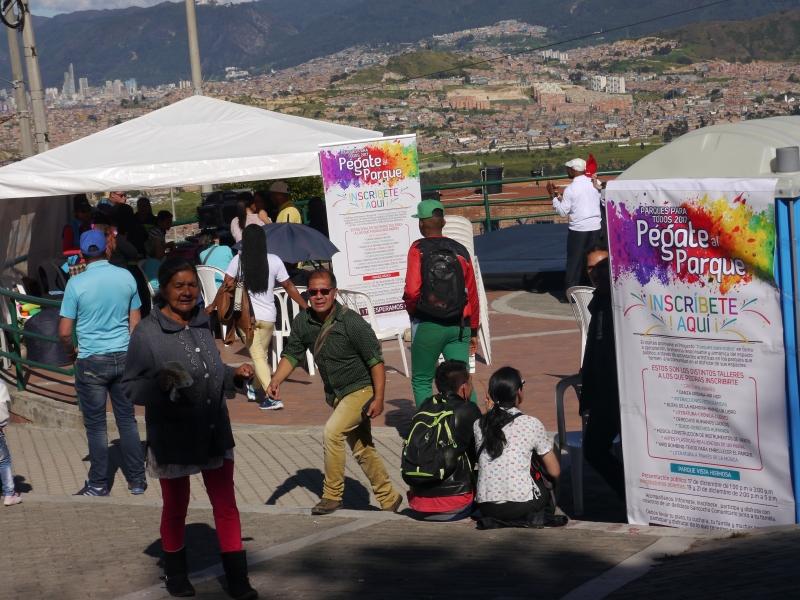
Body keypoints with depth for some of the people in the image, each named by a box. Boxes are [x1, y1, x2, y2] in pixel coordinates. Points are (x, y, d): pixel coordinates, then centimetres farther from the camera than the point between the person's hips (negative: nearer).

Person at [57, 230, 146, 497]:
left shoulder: (76, 284, -12)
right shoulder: (126, 277, -1)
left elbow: (64, 332, -10)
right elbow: (135, 323, 6)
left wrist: (71, 351, 10)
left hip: (92, 362, -3)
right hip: (123, 357, 3)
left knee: (96, 425, 5)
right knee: (127, 419, 13)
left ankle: (98, 485, 13)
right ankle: (137, 480, 17)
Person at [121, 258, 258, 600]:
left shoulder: (202, 325, 7)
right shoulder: (147, 333, -14)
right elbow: (130, 388, -14)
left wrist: (235, 376, 3)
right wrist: (159, 385, -32)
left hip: (215, 433, 5)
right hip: (173, 439, -4)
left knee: (226, 507, 4)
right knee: (175, 509, 14)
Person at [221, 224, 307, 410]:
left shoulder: (238, 261, -6)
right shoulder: (274, 261, -3)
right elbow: (289, 287, 3)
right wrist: (306, 307, 12)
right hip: (268, 317, 2)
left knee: (258, 357, -1)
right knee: (262, 355, 20)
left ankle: (272, 397, -12)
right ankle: (254, 387, 37)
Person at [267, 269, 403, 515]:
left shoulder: (352, 322, -24)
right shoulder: (303, 322, -7)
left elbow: (375, 360, -20)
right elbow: (292, 355, 1)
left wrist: (378, 398, -23)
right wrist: (276, 380, -17)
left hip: (360, 390, -7)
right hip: (336, 395, 7)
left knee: (332, 432, -23)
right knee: (362, 450, 15)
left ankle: (332, 495, -10)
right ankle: (389, 499, 30)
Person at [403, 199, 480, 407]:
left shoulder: (418, 249, -7)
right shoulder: (460, 251, 6)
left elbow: (412, 290, -18)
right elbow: (473, 294, 8)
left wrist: (411, 310, 4)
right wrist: (473, 331, 18)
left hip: (427, 325, -3)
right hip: (459, 326, 3)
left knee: (422, 382, 10)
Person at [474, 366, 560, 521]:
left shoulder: (478, 425, 3)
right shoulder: (532, 424, -5)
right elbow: (554, 472, 2)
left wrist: (489, 415, 13)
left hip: (486, 508, 2)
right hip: (519, 507, -2)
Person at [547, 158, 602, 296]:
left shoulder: (571, 189, -10)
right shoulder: (594, 183, 4)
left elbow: (562, 212, -8)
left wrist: (554, 196, 1)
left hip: (578, 229, -4)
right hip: (595, 227, 4)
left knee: (574, 261, 2)